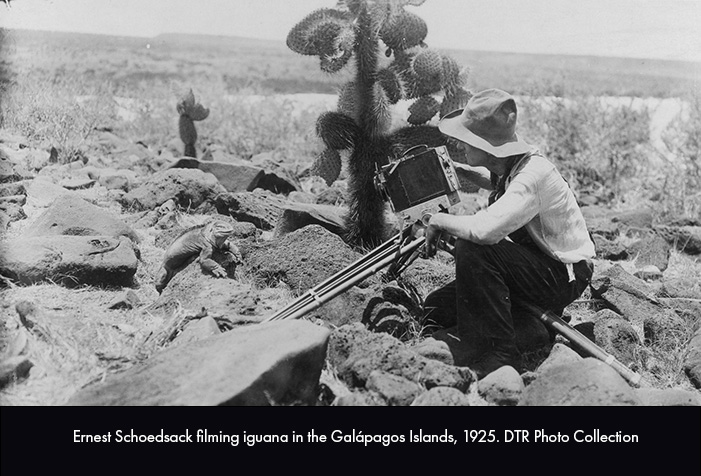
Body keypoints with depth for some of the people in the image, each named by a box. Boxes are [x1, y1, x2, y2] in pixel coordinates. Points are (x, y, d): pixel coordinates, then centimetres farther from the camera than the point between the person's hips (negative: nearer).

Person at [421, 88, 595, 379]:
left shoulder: (532, 175, -28)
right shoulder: (510, 166, 0)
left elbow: (484, 229, -43)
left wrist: (439, 220, -24)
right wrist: (462, 168, 11)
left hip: (564, 276, -9)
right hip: (538, 266, 9)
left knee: (472, 249, -31)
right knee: (435, 309, -1)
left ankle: (498, 356, -23)